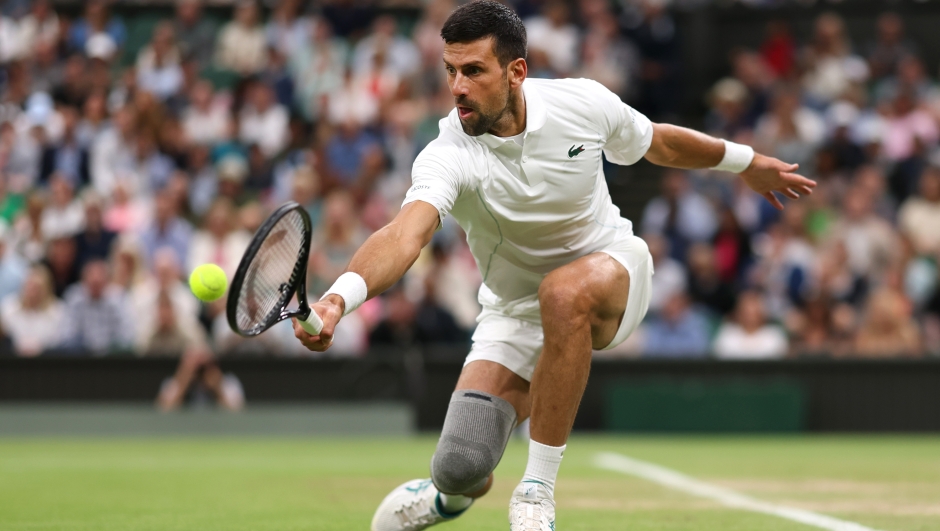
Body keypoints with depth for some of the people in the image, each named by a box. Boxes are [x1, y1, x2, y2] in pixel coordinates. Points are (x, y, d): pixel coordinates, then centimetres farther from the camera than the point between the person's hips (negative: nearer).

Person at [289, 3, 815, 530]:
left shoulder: (583, 102, -18)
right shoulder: (448, 157, -26)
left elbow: (658, 141, 5)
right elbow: (405, 235, -46)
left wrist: (747, 161, 21)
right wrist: (339, 298, -66)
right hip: (516, 306, 0)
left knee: (563, 292, -39)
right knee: (463, 471, -14)